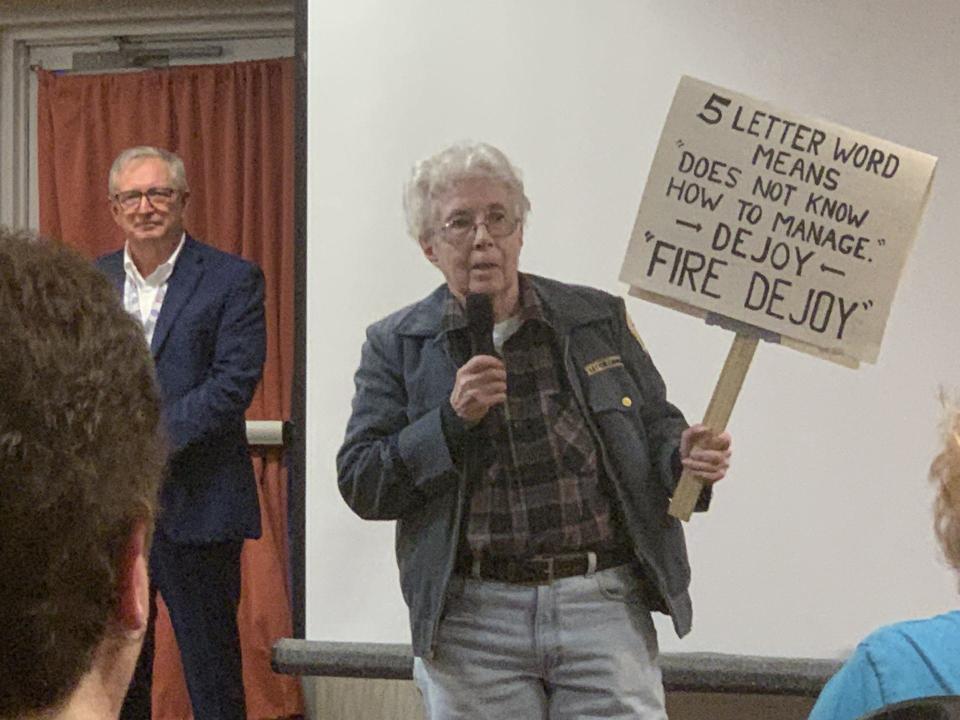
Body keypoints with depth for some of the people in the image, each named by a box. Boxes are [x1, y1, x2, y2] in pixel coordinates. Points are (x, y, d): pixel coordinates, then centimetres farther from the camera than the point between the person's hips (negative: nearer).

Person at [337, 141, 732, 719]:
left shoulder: (598, 319, 10)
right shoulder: (397, 345, 6)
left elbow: (656, 427, 17)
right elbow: (359, 486, 0)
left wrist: (687, 455, -6)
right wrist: (451, 421, -13)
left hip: (603, 605, 1)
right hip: (473, 618, 0)